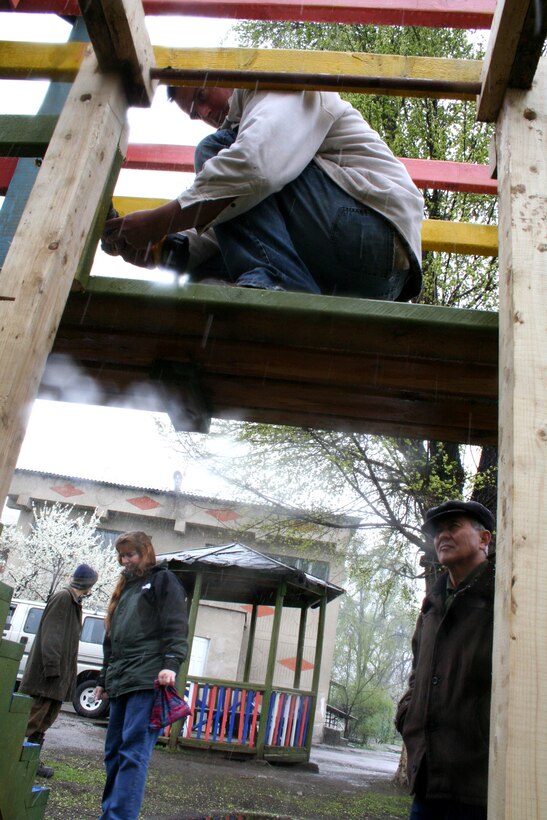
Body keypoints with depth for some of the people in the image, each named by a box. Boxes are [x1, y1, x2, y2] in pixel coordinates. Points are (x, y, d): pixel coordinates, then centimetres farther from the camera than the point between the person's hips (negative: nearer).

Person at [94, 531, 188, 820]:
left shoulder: (163, 580, 5)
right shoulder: (125, 586, 26)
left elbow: (176, 626, -7)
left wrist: (170, 664, -20)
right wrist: (104, 679, 27)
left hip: (147, 681, -8)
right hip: (120, 683, 8)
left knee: (133, 752, -12)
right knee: (113, 753, 9)